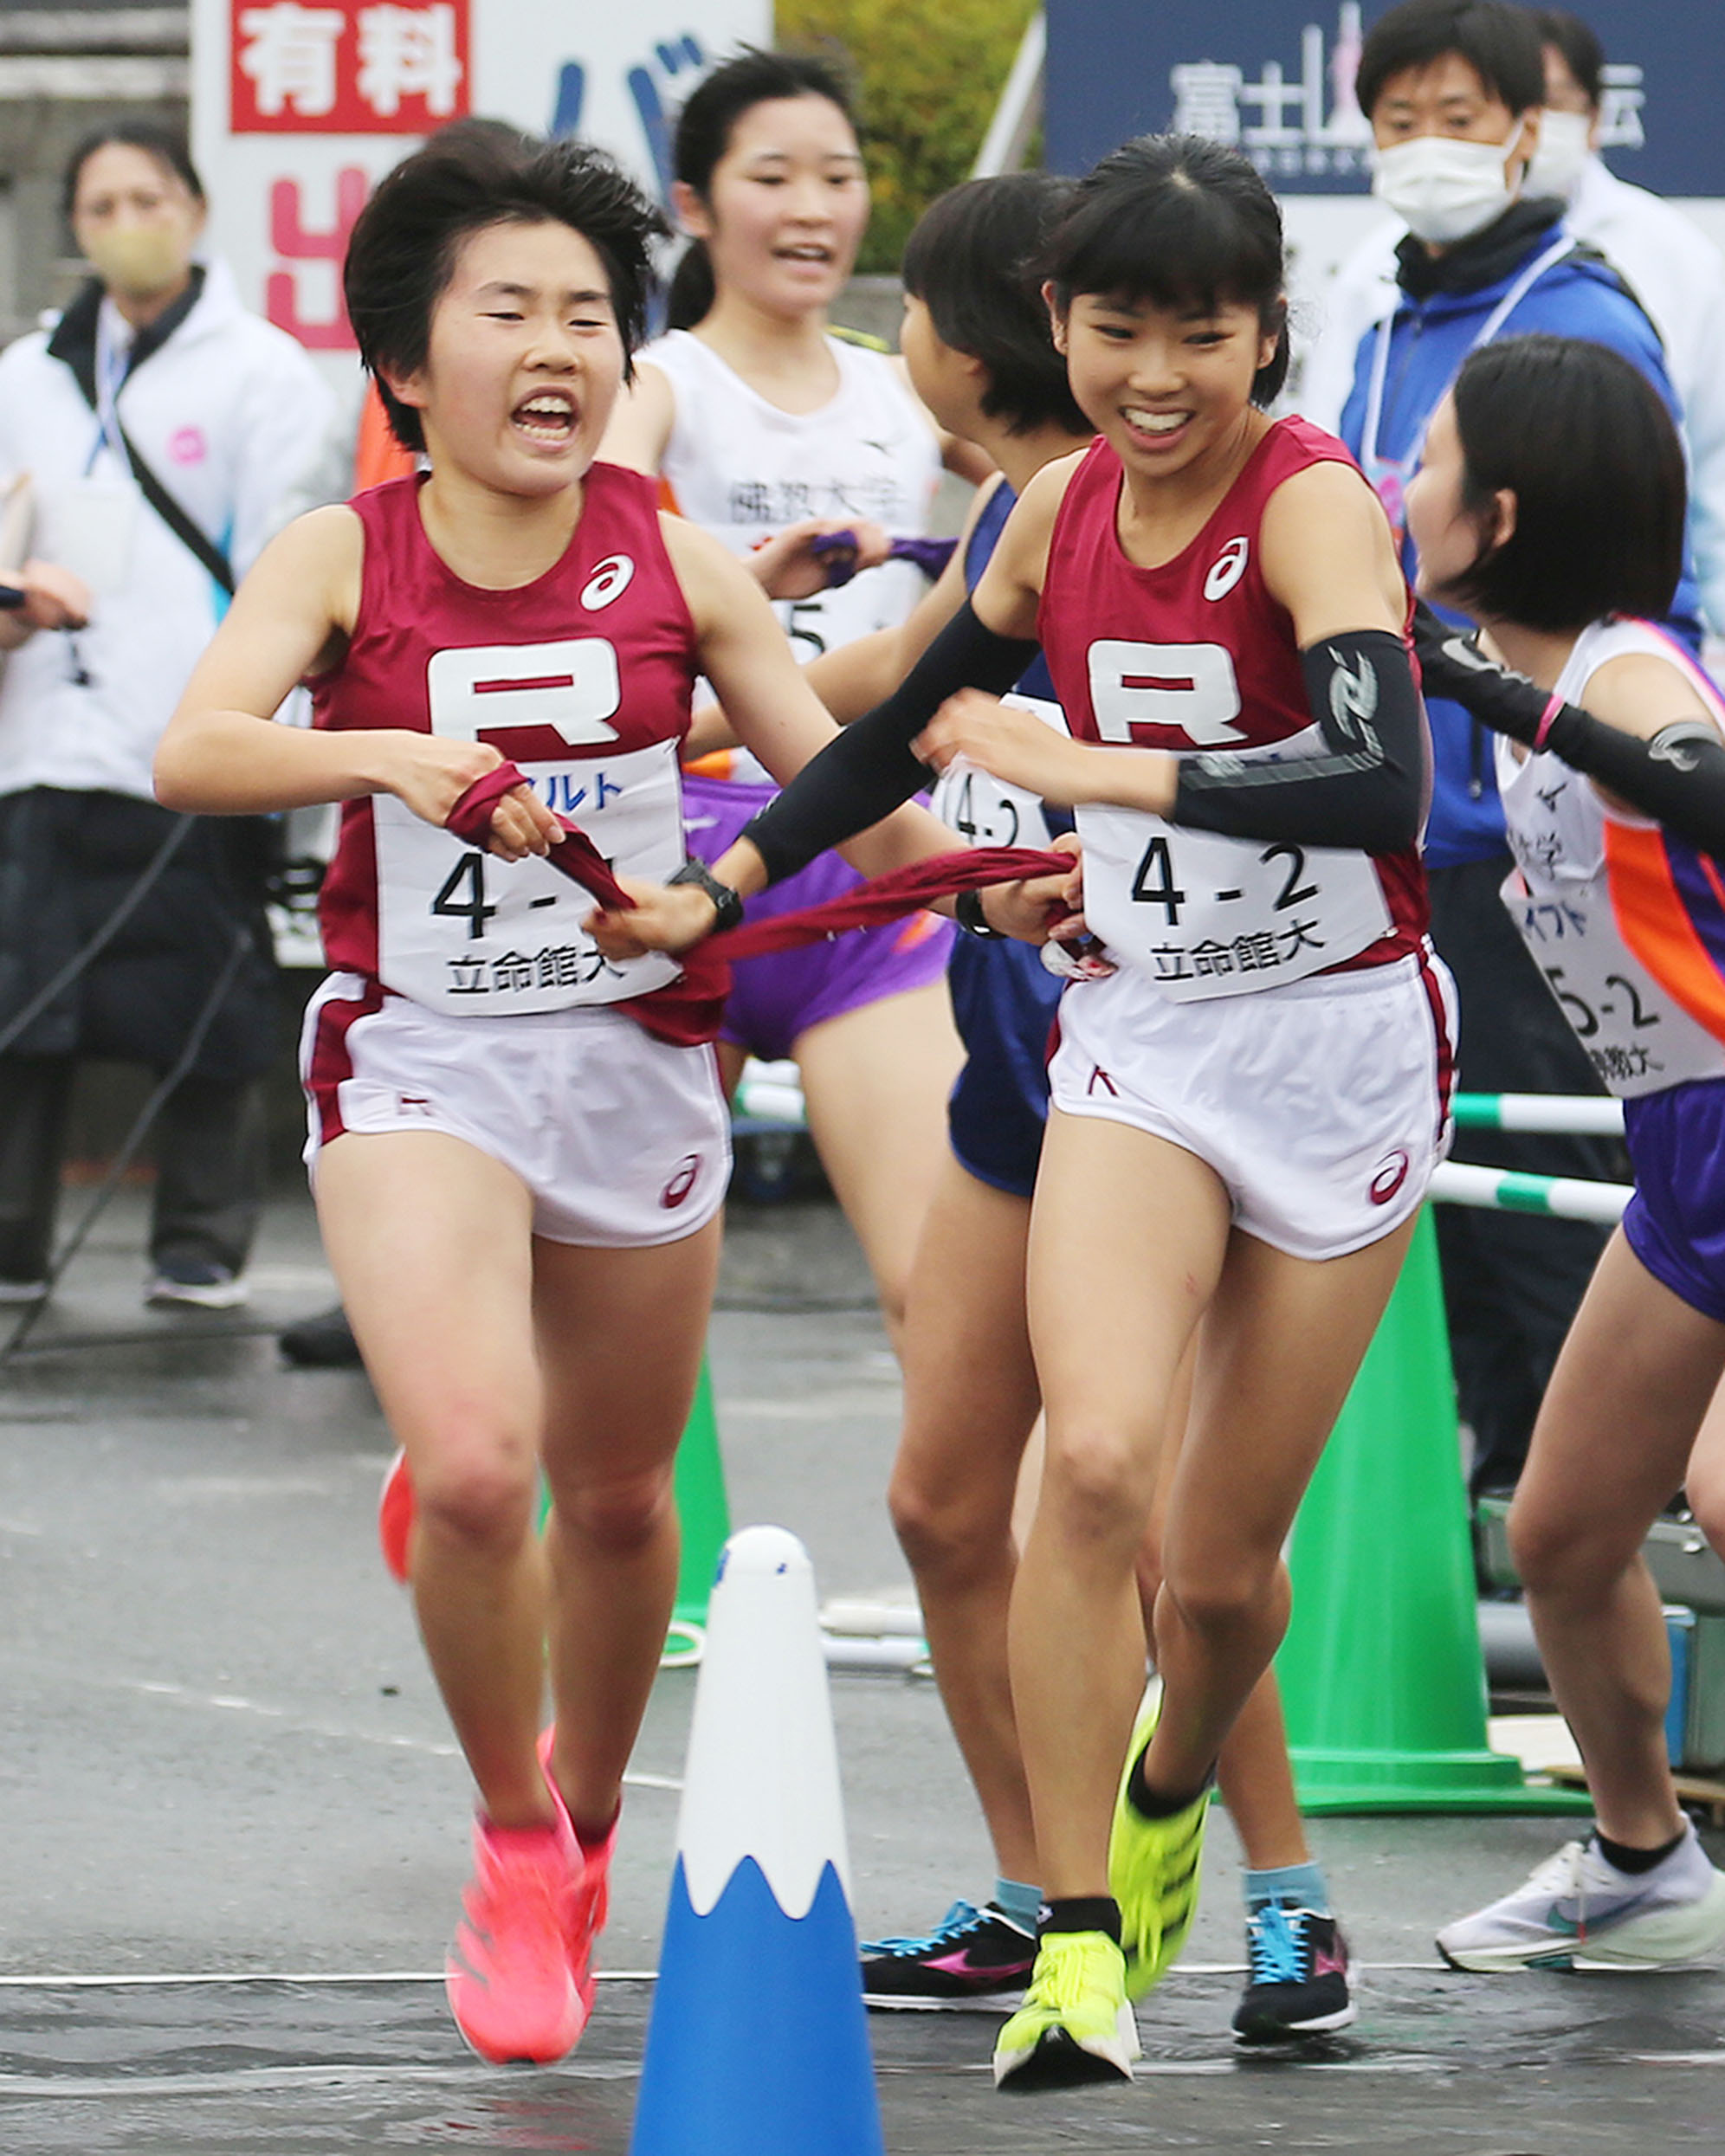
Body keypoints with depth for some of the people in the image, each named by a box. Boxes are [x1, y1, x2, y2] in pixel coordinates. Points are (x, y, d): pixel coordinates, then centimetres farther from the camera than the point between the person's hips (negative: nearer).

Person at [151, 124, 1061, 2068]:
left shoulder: (674, 569, -1)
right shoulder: (343, 559, -6)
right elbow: (192, 751, -20)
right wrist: (390, 757, -38)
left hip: (634, 1057, 3)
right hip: (414, 1057, -3)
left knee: (616, 1493, 15)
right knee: (474, 1472, -21)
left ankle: (584, 1826, 42)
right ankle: (512, 1838, 4)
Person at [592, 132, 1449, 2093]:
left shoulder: (1313, 505, -16)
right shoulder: (1062, 512, 2)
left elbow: (1379, 775, -33)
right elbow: (912, 723, 21)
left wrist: (1091, 766, -36)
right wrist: (721, 892, 20)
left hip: (1341, 1047, -3)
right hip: (1139, 1034, 3)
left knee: (1221, 1562, 6)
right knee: (1095, 1461, -21)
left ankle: (1164, 1804, 40)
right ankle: (1076, 1948, -15)